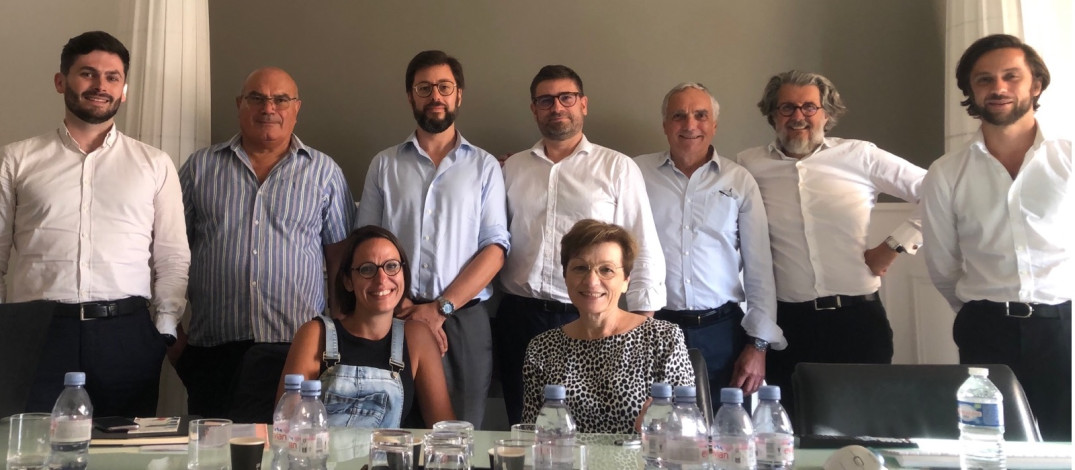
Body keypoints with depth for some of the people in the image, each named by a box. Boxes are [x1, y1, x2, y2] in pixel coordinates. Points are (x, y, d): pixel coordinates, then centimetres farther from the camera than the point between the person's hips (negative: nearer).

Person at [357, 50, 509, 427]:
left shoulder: (484, 166, 9)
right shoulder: (385, 165, 12)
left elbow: (495, 248, 0)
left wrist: (441, 308, -11)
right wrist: (403, 309, -8)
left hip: (464, 318, -1)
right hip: (395, 317, 1)